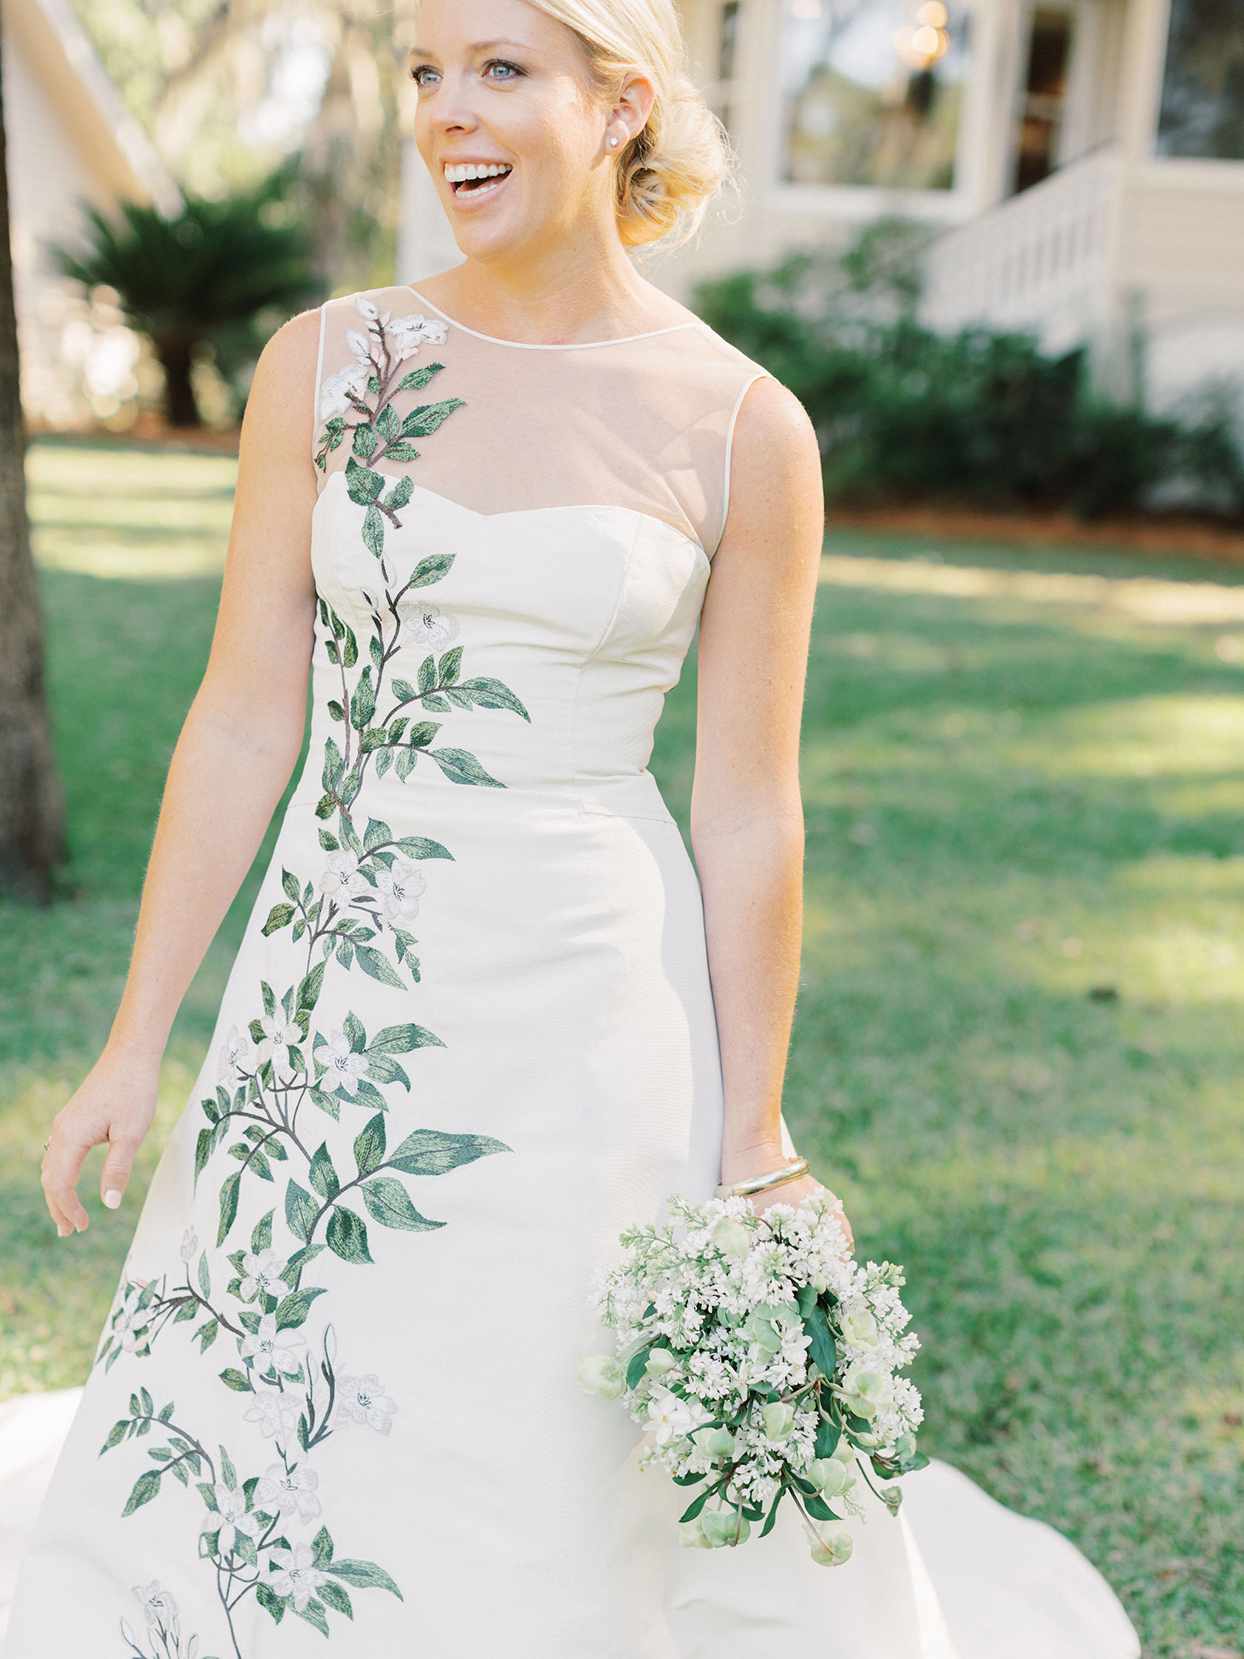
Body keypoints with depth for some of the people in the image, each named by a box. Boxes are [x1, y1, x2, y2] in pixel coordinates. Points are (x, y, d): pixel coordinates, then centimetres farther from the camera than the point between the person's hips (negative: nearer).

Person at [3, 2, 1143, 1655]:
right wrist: (137, 1040, 1)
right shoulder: (323, 366, -1)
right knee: (241, 1461, 16)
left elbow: (747, 810, -4)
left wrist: (755, 1147, -1)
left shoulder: (744, 431, -7)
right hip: (330, 1004, 3)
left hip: (583, 1012, -3)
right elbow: (244, 723, 0)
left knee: (544, 1511, 12)